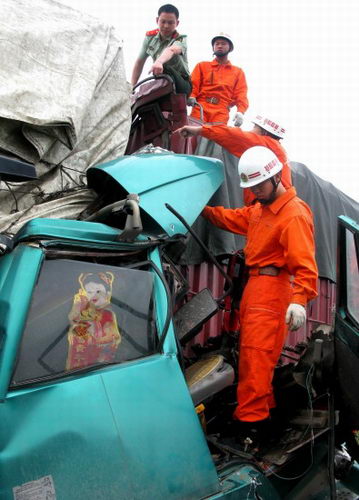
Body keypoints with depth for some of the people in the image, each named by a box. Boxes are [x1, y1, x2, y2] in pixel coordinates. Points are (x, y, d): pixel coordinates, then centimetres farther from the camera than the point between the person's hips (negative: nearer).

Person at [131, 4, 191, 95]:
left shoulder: (180, 39, -12)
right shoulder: (150, 37, 4)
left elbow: (171, 50, -37)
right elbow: (139, 62, 10)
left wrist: (159, 62, -60)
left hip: (181, 84, -5)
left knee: (165, 68, -33)